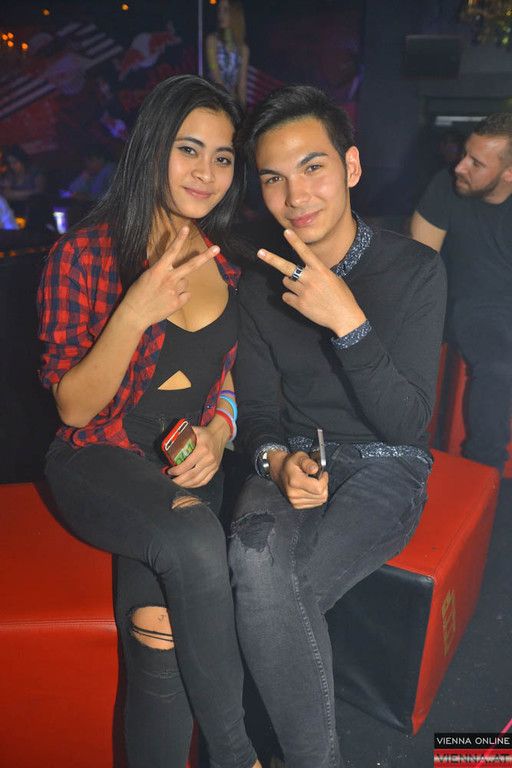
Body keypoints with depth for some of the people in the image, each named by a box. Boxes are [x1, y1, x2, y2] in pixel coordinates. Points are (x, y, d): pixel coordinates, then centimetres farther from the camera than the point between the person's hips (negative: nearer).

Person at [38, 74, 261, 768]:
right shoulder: (86, 253, -6)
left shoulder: (228, 262, 8)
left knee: (161, 630, -25)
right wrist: (135, 313, -23)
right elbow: (74, 406, -8)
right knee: (193, 540, -34)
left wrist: (218, 433, -5)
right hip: (100, 462, -3)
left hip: (193, 463, 4)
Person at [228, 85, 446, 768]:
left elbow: (407, 421, -13)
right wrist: (278, 460, -16)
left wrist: (347, 321, -25)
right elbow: (257, 410, 7)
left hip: (386, 466, -3)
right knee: (257, 558, -31)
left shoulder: (415, 269, -6)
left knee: (265, 594, -28)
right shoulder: (261, 283, 5)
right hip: (293, 462, 3)